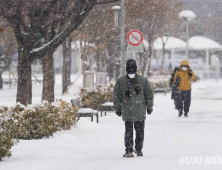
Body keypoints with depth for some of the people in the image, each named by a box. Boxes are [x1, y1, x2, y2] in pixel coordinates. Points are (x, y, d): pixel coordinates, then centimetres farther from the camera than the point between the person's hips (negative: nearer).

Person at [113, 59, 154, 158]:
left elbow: (149, 93, 9)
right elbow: (116, 96, 5)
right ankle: (129, 150, 0)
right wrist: (118, 108, 4)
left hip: (140, 112, 1)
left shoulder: (143, 81, 2)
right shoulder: (121, 81, -1)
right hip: (127, 112, -1)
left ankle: (138, 149, 21)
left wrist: (149, 107, 8)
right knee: (128, 132, -3)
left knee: (140, 131, 7)